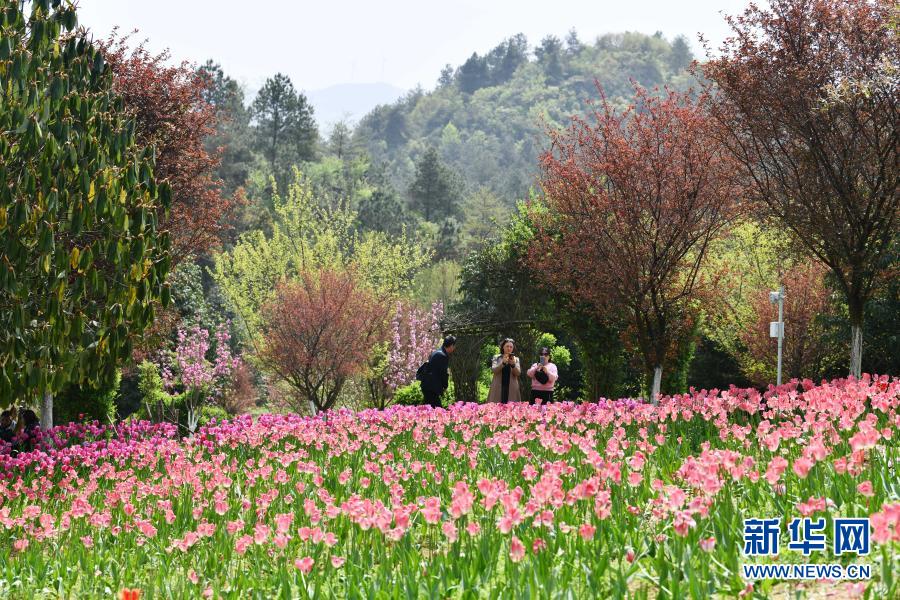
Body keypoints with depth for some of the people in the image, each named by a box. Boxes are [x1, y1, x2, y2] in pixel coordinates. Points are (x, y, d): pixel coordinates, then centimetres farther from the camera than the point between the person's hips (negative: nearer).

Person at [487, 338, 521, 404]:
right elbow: (493, 370, -6)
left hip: (511, 389, 1)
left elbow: (518, 373, 1)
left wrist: (513, 364, -17)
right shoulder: (497, 358, 9)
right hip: (498, 388, -1)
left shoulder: (516, 359, 12)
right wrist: (503, 363, -20)